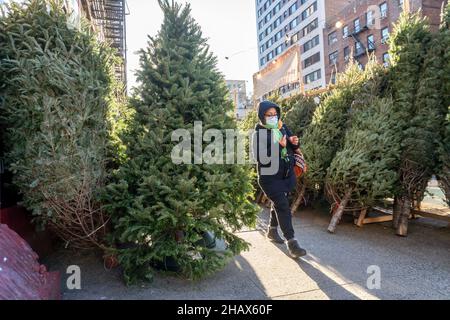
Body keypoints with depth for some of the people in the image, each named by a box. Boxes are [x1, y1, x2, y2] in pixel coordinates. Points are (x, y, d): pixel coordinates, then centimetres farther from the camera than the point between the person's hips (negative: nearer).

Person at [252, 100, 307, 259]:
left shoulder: (283, 127, 4)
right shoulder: (259, 133, -13)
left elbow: (293, 149, 15)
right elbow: (262, 159, -22)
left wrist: (294, 143, -8)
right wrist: (279, 146, -29)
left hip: (286, 174, 7)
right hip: (270, 177, -6)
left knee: (278, 204, 19)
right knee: (283, 206, -11)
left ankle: (272, 230, 39)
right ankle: (292, 243, -5)